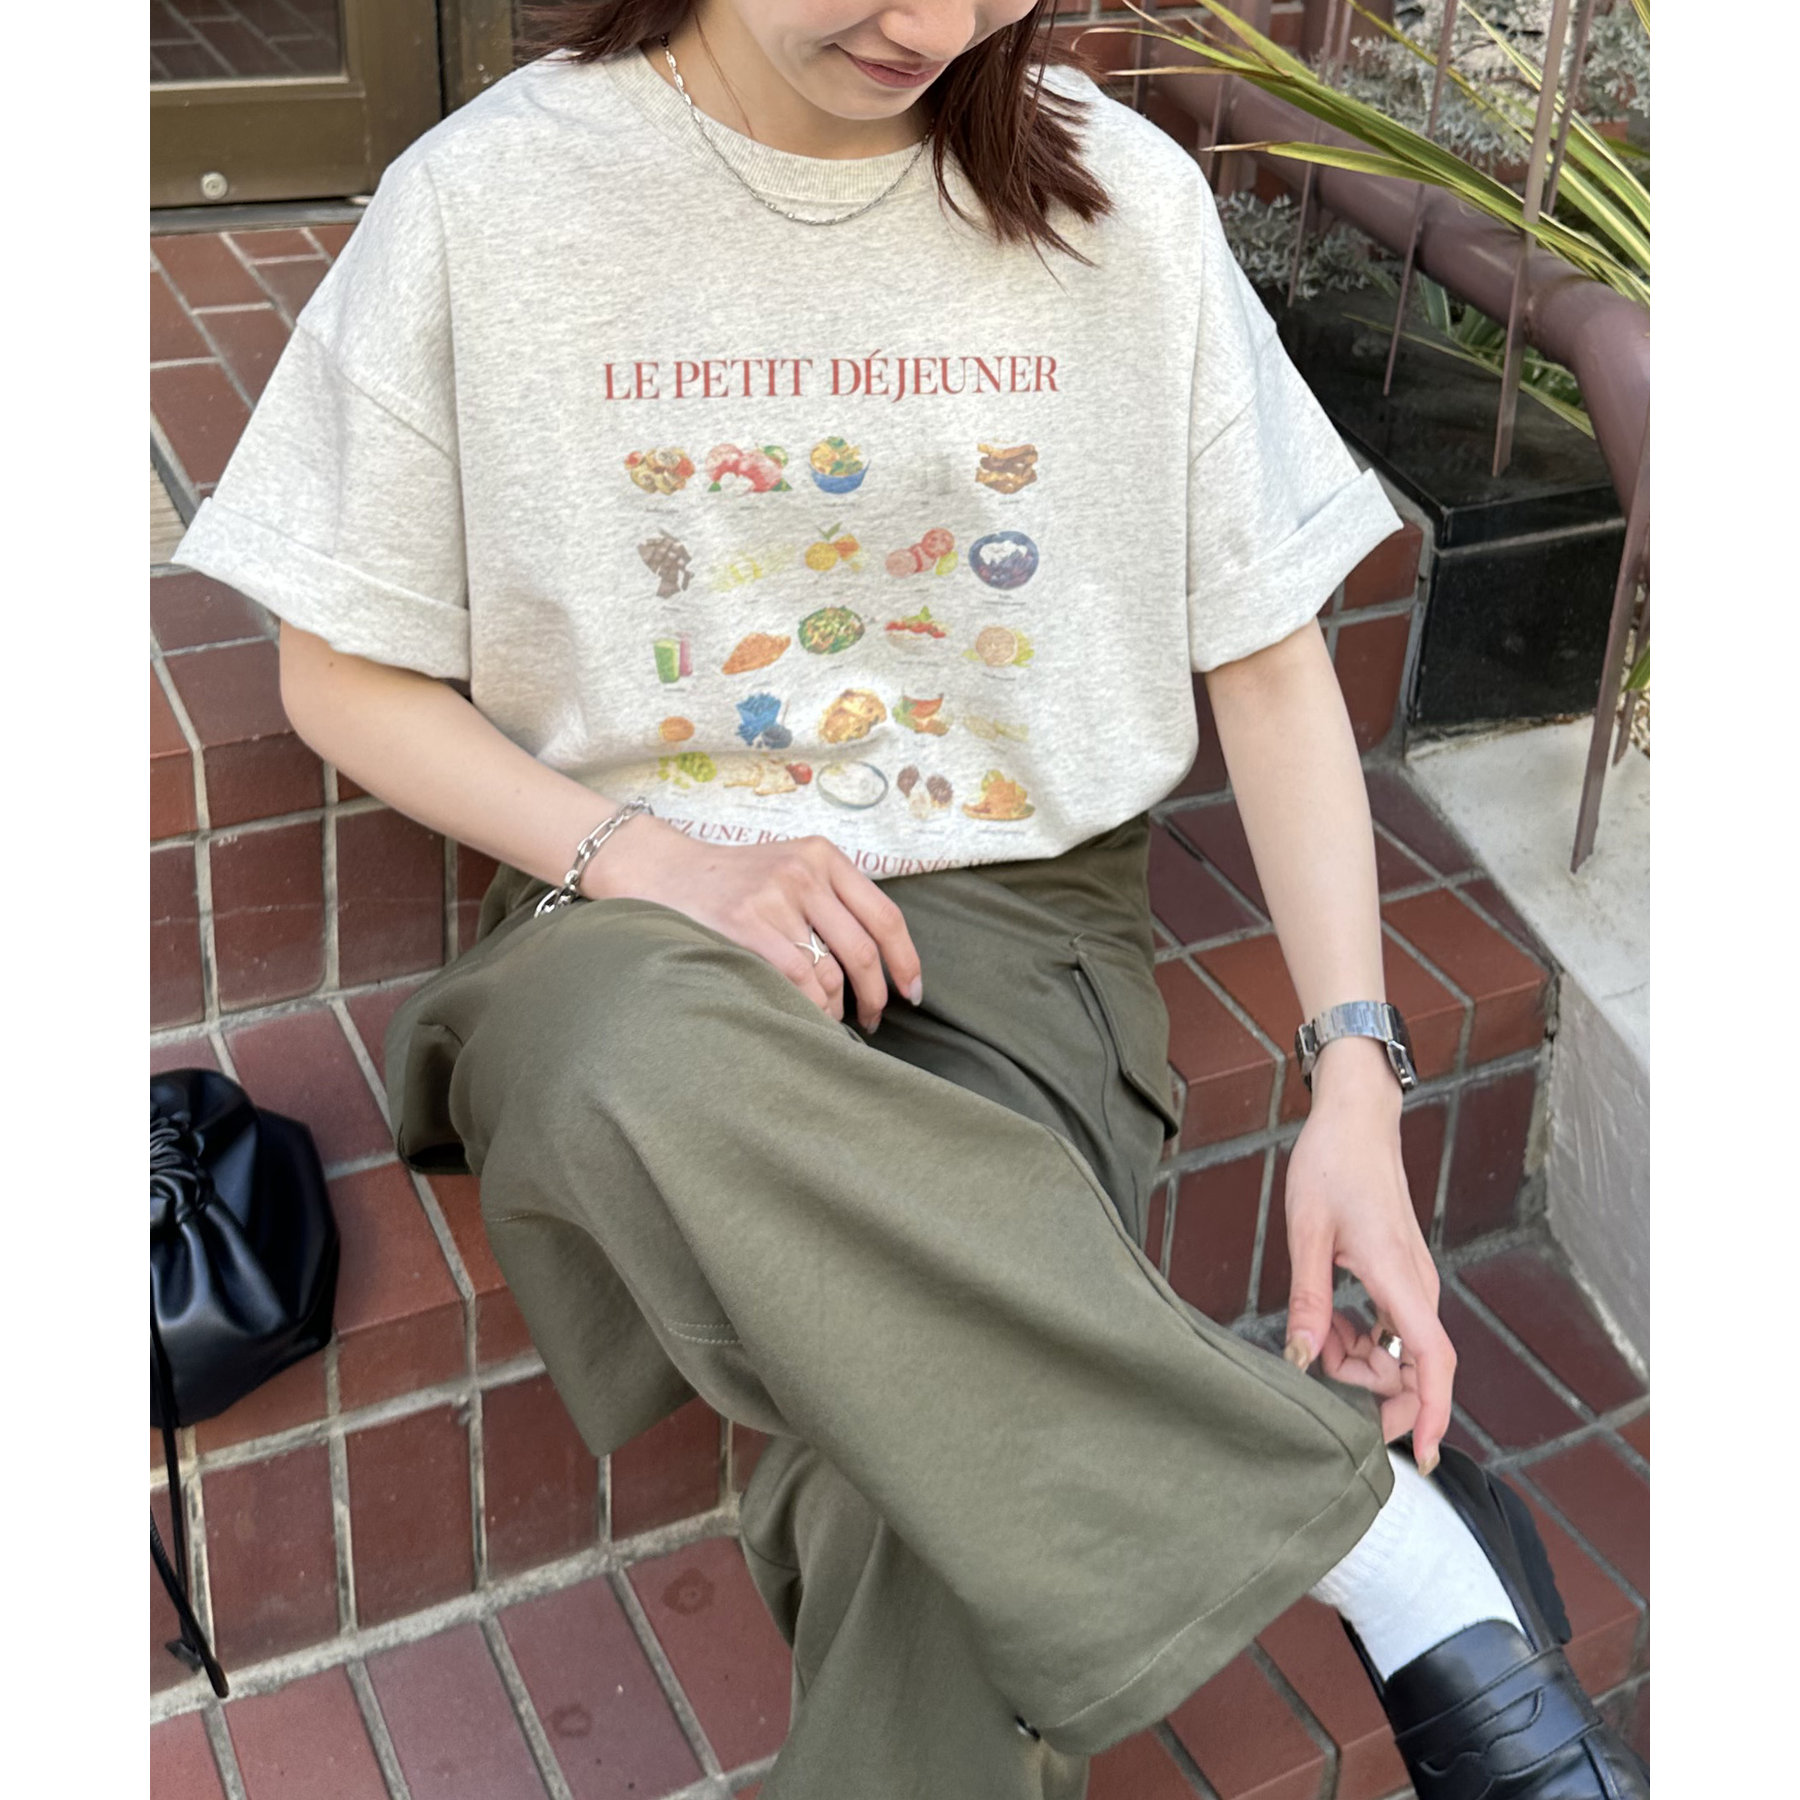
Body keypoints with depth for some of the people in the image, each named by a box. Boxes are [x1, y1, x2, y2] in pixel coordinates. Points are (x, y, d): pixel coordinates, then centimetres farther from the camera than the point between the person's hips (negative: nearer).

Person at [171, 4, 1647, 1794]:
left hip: (1015, 919, 0)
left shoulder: (1117, 196, 1)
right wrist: (651, 858, -13)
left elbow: (1270, 657, 5)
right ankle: (1397, 1542, -25)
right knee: (654, 1080, -38)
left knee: (945, 1453, -32)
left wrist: (1356, 1073, -7)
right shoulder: (490, 195, -2)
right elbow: (344, 672, 5)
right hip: (633, 922, 1)